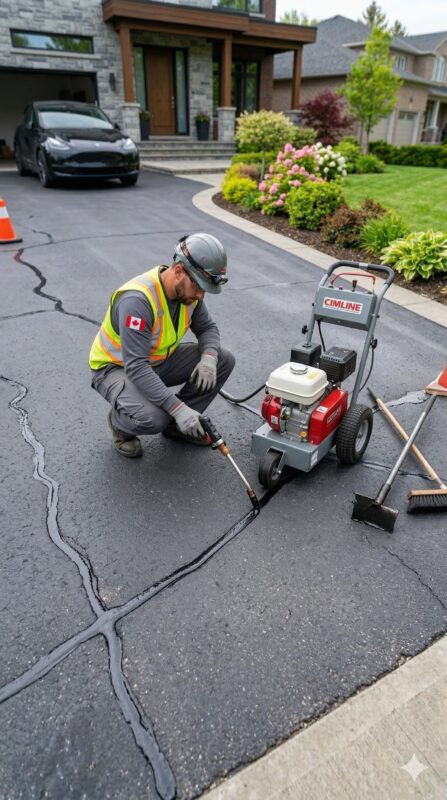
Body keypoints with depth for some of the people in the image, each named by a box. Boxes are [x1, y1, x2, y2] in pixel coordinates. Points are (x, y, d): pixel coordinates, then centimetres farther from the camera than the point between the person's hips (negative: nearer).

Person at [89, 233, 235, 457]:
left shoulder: (188, 289, -10)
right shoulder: (137, 299, -34)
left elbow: (207, 328, 3)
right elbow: (136, 368, -37)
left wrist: (209, 357, -20)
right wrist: (178, 407, -41)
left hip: (158, 361, 7)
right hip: (116, 367, -7)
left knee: (224, 360, -8)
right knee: (152, 418, -36)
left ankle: (176, 423, 6)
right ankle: (120, 422, 2)